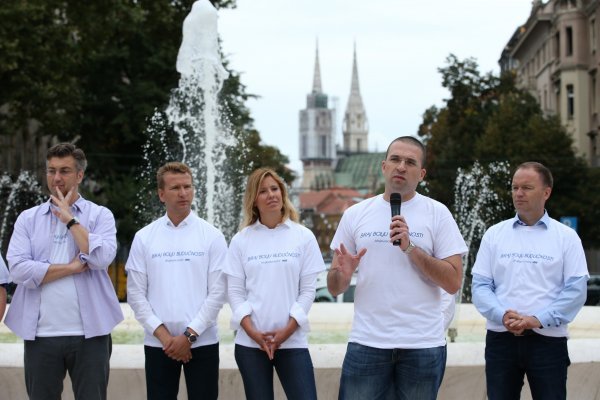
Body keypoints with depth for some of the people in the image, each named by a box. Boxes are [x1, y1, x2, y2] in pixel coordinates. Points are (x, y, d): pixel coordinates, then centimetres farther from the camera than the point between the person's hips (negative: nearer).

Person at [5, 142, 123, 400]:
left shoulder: (100, 215, 4)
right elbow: (19, 270, -6)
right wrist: (72, 267, -10)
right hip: (41, 335, 2)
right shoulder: (28, 219, 8)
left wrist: (69, 219, -8)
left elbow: (101, 258, -14)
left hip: (89, 333, -1)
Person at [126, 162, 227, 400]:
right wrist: (164, 335, -8)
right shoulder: (144, 237, 4)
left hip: (202, 342, -1)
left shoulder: (212, 236, 0)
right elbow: (136, 294, 1)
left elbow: (217, 293, -4)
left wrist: (189, 335, -11)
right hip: (157, 343, 1)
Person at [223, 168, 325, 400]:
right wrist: (252, 332, -8)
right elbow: (235, 291, 4)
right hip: (250, 342, 1)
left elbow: (308, 289, 2)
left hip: (292, 341, -1)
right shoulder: (241, 240, 5)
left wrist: (287, 330, -8)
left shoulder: (303, 237, 4)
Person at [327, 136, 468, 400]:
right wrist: (342, 274, -15)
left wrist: (410, 247, -16)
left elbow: (453, 283, -6)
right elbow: (334, 289, 8)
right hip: (366, 343, 1)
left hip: (423, 344, -1)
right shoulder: (355, 214, 6)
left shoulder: (437, 214, 1)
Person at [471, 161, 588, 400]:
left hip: (548, 340, -1)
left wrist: (538, 319, -14)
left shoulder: (566, 237, 4)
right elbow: (480, 285, 4)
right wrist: (503, 315, -14)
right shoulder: (494, 234, 9)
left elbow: (576, 289, -4)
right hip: (500, 338, 2)